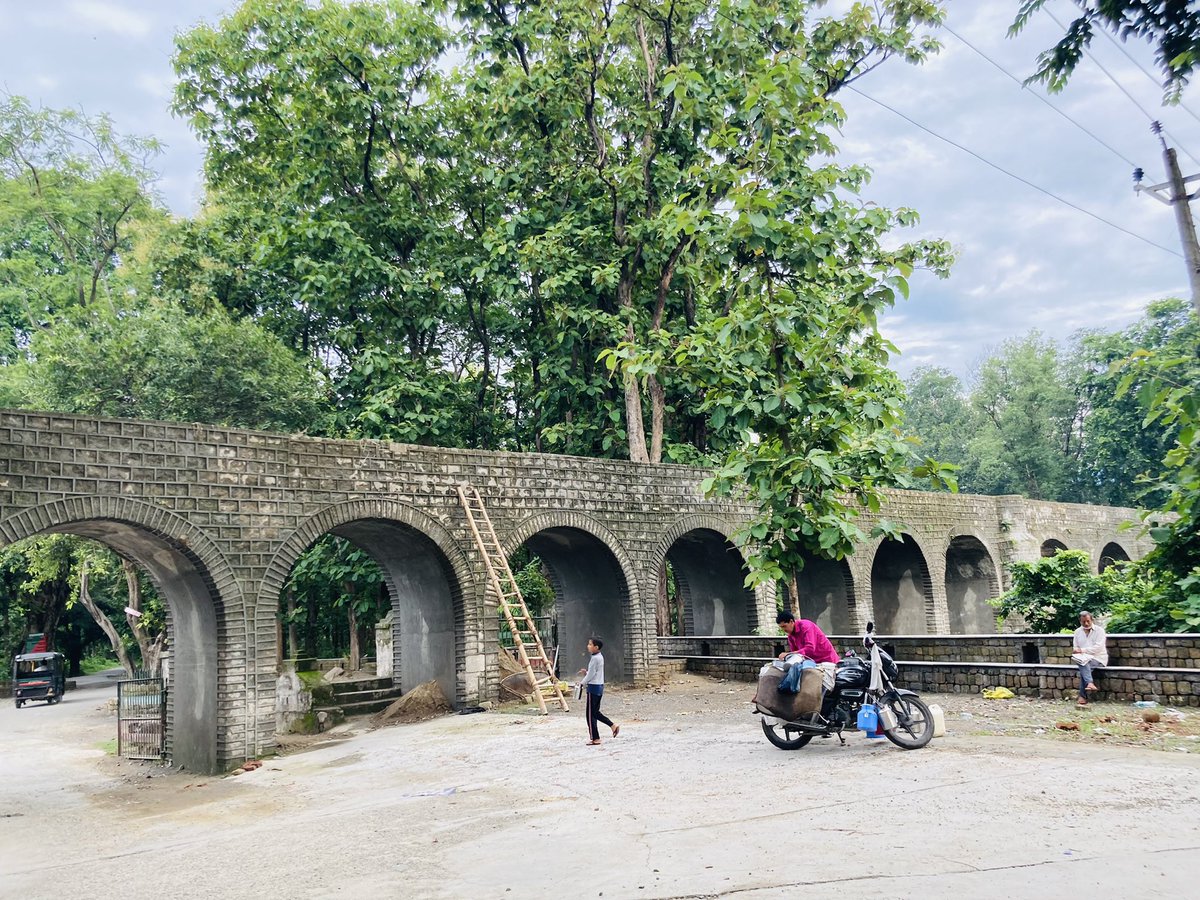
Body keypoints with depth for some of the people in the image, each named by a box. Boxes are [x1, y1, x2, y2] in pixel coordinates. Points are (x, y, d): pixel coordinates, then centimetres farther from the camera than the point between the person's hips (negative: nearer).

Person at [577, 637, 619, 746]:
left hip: (593, 688, -10)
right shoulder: (600, 657, 12)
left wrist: (582, 683, -2)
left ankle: (595, 738, 2)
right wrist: (585, 672, 5)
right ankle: (613, 726, 11)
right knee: (595, 712, 17)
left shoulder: (595, 658, -18)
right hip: (599, 687, 10)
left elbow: (591, 674, -16)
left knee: (590, 714, -2)